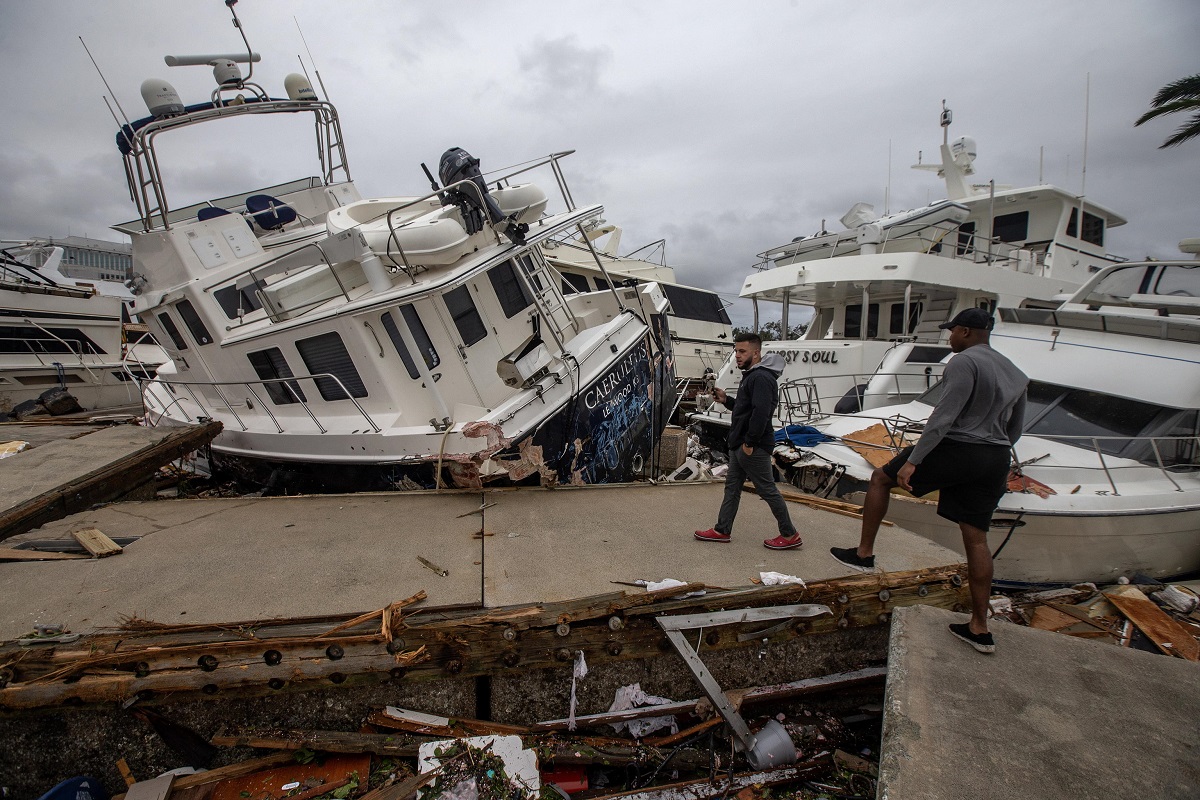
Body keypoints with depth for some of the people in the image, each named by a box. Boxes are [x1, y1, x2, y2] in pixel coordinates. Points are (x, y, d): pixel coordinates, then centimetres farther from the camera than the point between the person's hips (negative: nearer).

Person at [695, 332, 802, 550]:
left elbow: (761, 412, -28)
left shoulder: (761, 378, -19)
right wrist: (726, 400, 8)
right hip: (740, 445, 11)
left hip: (753, 448, -11)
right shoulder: (750, 375, 15)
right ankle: (722, 530, 24)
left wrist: (749, 443, -24)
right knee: (732, 487, 15)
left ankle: (790, 535, 13)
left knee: (768, 490, 0)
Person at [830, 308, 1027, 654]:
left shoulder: (964, 362, -12)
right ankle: (979, 628, 15)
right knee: (976, 538, 10)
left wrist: (913, 460, -22)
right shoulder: (1014, 373, 16)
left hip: (956, 450, -8)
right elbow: (1014, 430, 21)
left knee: (881, 477, 10)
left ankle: (864, 553, 12)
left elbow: (944, 416, -21)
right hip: (995, 461, 8)